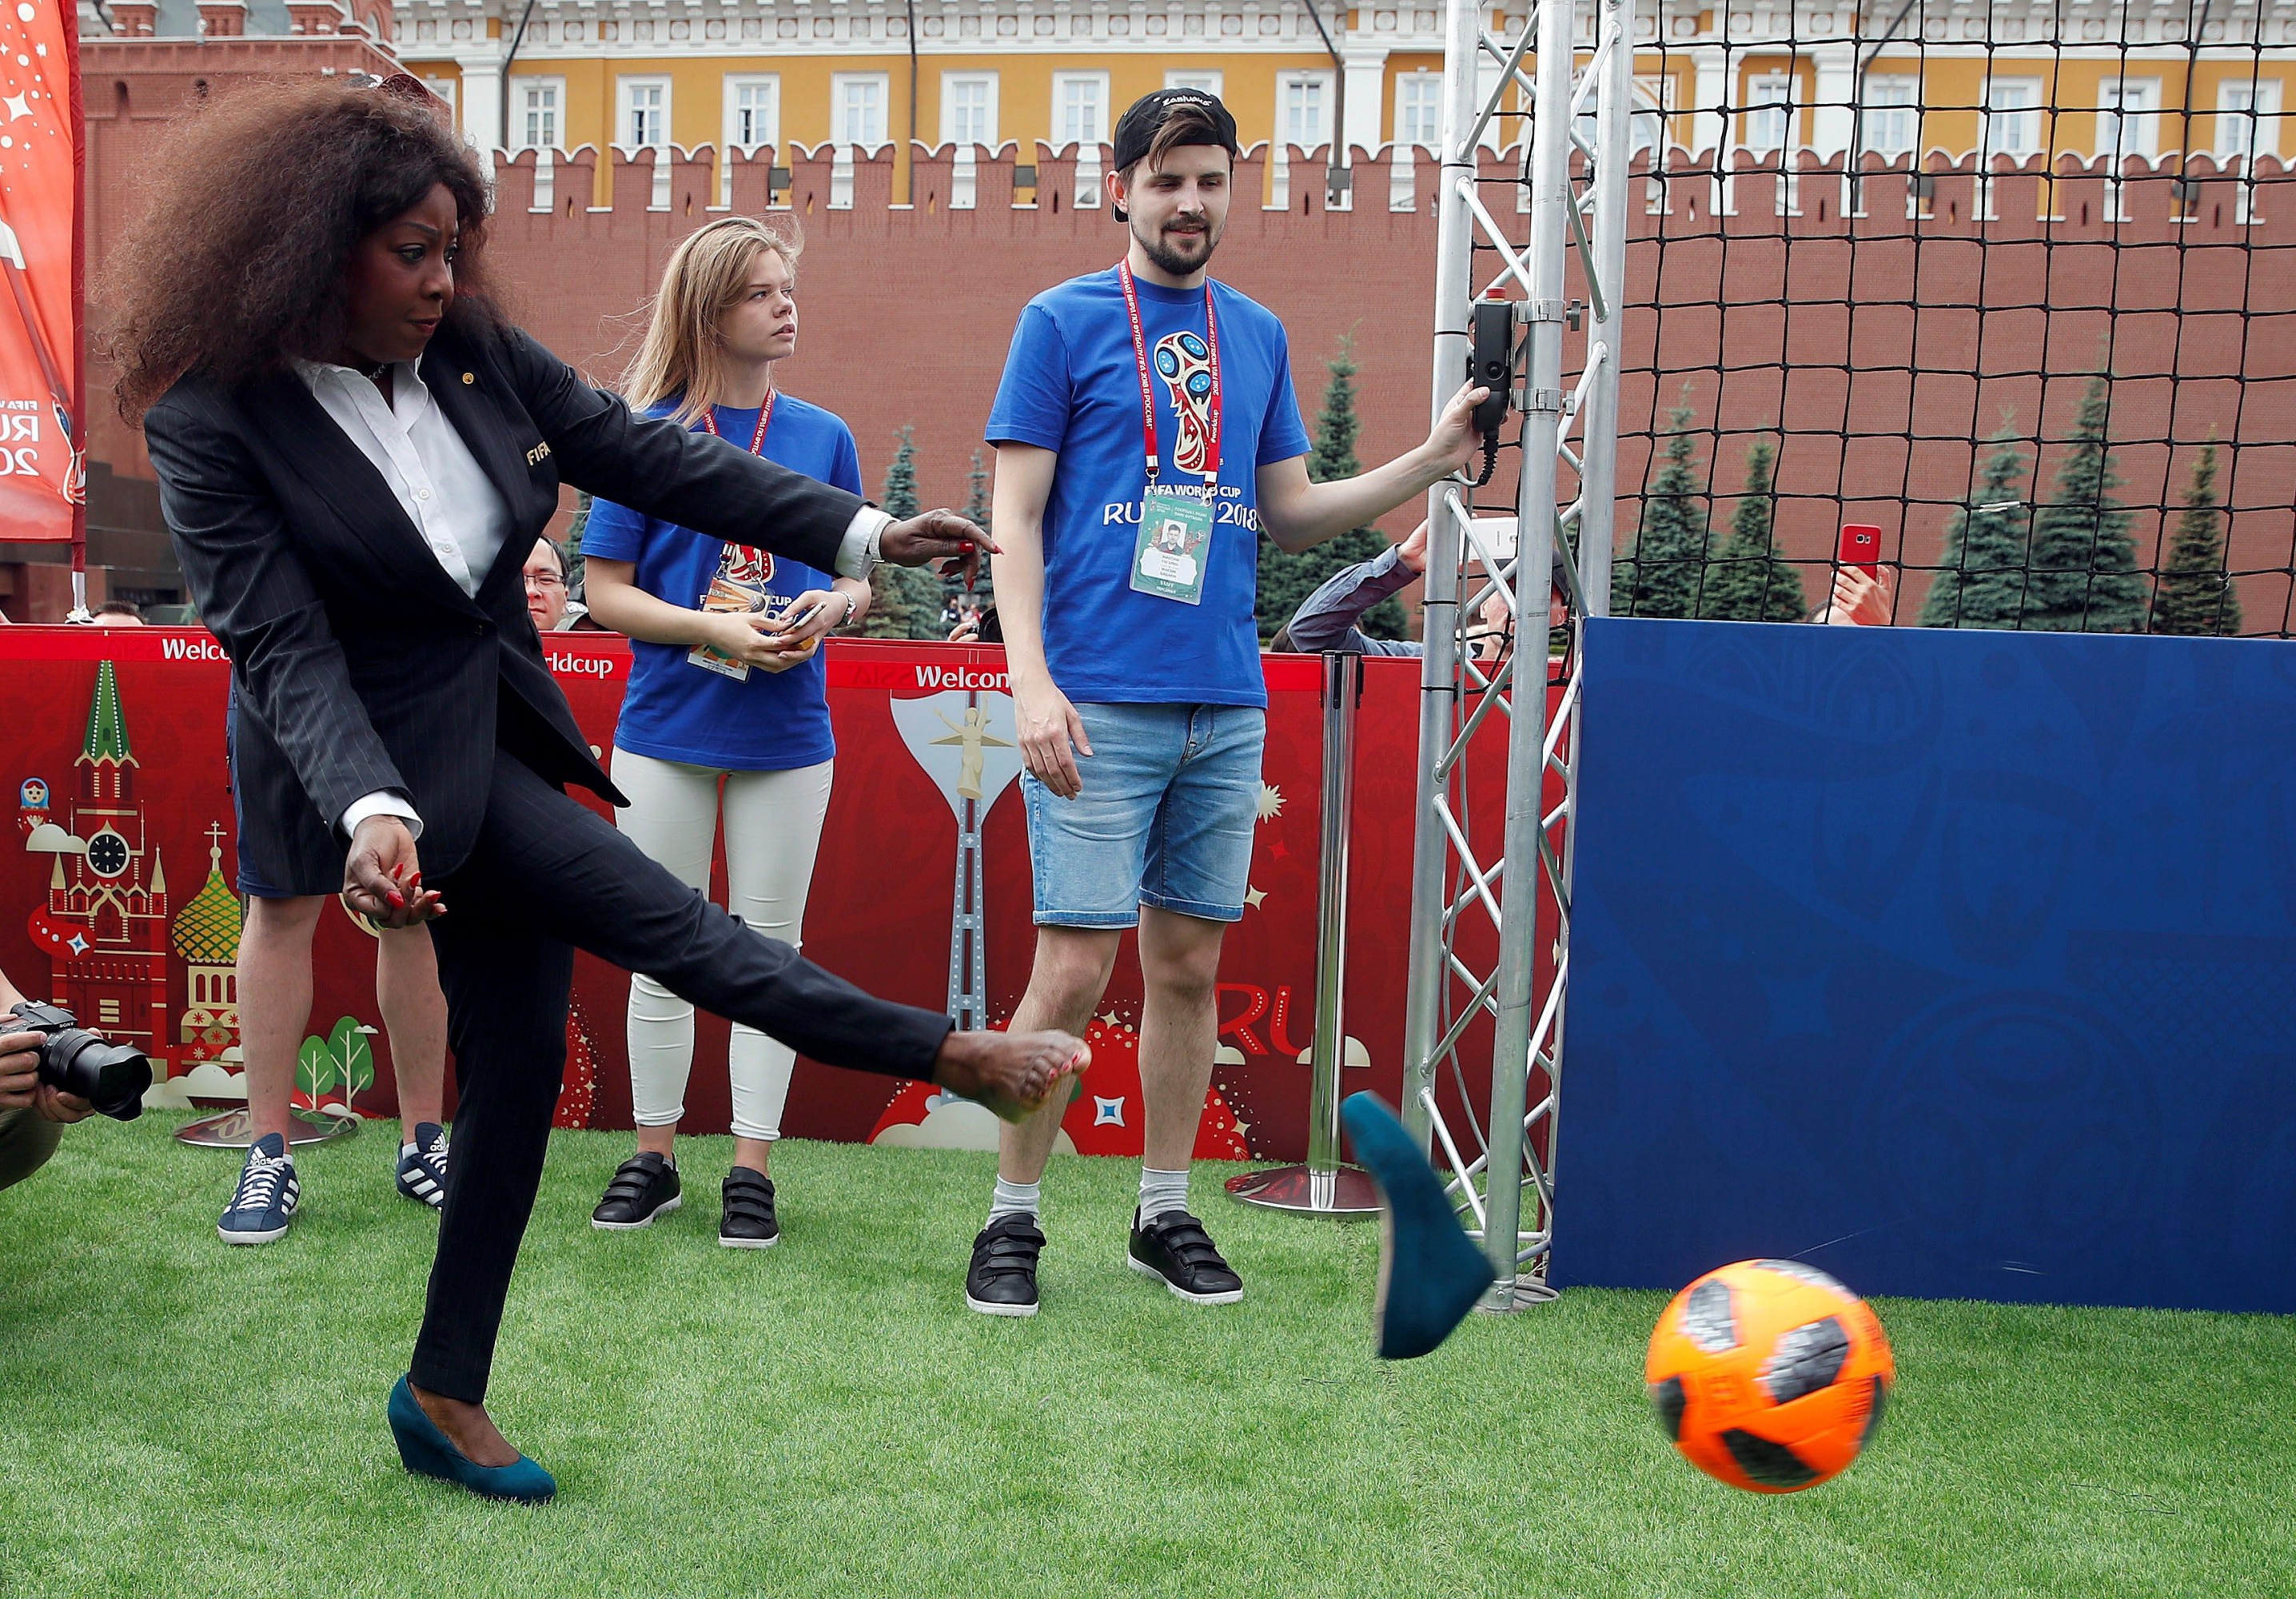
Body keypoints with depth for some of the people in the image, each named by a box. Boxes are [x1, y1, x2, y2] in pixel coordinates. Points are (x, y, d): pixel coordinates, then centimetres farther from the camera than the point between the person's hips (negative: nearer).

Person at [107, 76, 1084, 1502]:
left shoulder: (475, 353, -2)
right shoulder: (217, 419, -17)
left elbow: (649, 459, -1)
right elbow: (283, 646, -23)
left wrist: (864, 532, -8)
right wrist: (374, 812, -40)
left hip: (502, 738, 7)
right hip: (388, 763, -6)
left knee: (519, 1061, 8)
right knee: (662, 916, -15)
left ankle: (446, 1394, 21)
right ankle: (952, 1056, -1)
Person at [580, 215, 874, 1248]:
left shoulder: (823, 438, 4)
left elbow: (860, 574, 11)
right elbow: (606, 592, -4)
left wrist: (837, 601, -12)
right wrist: (713, 628, -18)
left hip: (788, 735, 1)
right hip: (666, 730, -1)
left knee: (769, 948, 6)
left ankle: (752, 1168, 15)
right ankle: (653, 1157, 21)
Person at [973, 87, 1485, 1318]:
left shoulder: (1258, 335, 15)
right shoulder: (1064, 323, 1)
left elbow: (1288, 513, 19)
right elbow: (1014, 520, -3)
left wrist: (1430, 463, 7)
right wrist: (1031, 682, -15)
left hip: (1226, 707, 5)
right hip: (1099, 702, -5)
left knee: (1189, 964, 9)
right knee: (1076, 969, -6)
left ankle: (1165, 1214, 21)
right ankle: (1011, 1220, 9)